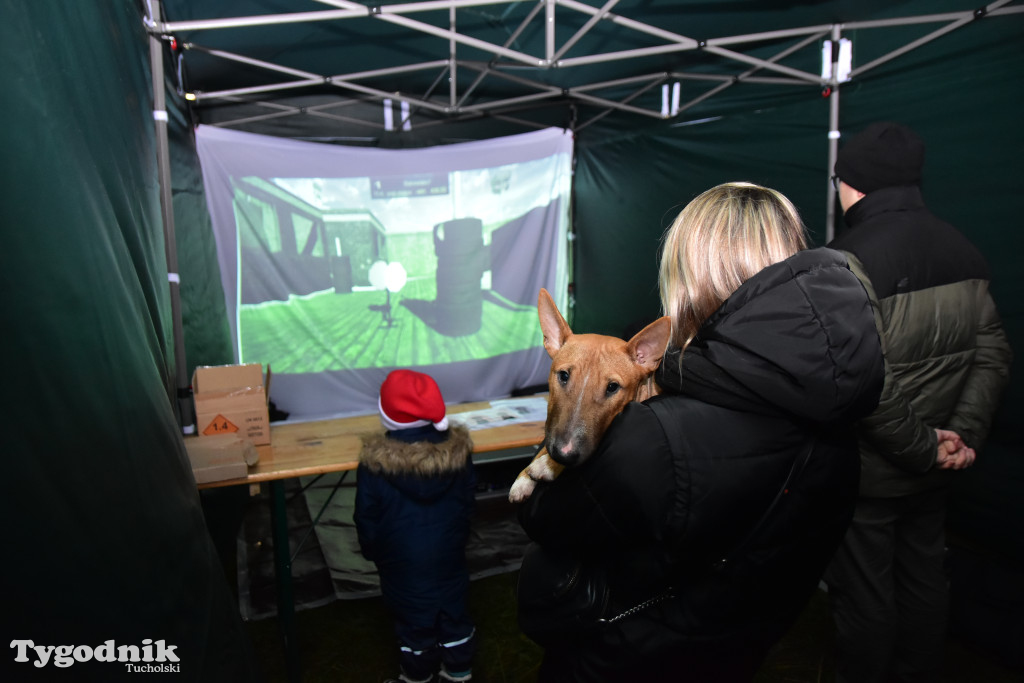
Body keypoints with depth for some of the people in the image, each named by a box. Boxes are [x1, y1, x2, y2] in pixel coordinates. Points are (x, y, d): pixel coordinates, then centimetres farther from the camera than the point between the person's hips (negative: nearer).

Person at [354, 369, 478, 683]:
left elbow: (366, 517, -10)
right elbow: (468, 504, 0)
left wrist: (372, 551, 9)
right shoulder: (457, 450, -13)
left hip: (403, 564, -2)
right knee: (454, 614, 20)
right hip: (449, 558, 3)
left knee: (414, 622, 16)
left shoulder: (375, 463, -22)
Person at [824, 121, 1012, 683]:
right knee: (924, 580, 24)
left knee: (863, 594, 11)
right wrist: (965, 433, -2)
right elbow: (992, 353, 1)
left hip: (867, 471, -7)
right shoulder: (961, 250, 1)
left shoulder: (848, 262, -23)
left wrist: (921, 446, -14)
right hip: (932, 470, 7)